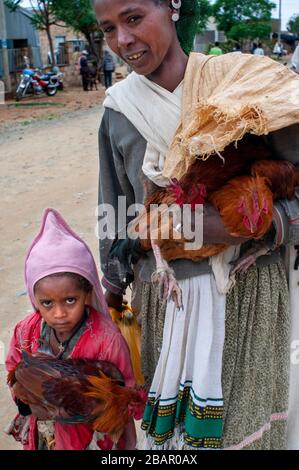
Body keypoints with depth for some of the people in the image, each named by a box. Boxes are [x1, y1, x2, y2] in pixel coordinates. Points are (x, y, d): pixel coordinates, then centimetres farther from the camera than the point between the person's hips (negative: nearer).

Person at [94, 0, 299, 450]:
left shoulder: (242, 82, -9)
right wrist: (113, 288, 15)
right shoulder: (119, 110, 1)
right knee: (167, 420, 16)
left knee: (240, 423, 14)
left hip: (248, 292, -2)